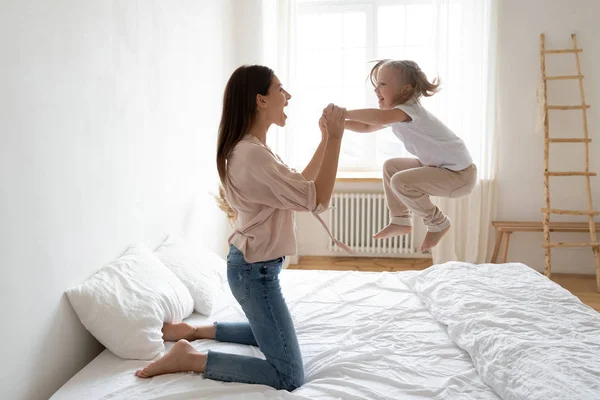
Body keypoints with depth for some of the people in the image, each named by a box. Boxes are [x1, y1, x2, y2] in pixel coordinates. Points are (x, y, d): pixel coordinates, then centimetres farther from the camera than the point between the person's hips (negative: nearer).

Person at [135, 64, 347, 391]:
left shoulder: (250, 148, 6)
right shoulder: (252, 154, -26)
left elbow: (301, 185, 13)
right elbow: (317, 200, -24)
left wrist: (325, 139, 6)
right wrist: (336, 138, -20)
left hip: (254, 265, 10)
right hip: (256, 271, -10)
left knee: (270, 334, 32)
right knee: (289, 375, -3)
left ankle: (194, 331, 29)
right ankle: (190, 359, -1)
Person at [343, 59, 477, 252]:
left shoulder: (409, 109, -23)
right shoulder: (398, 114, 8)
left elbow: (380, 117, -44)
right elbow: (367, 127, 17)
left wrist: (343, 113, -37)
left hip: (460, 174, -10)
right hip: (439, 167, 10)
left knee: (401, 182, -23)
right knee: (391, 166, 15)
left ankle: (438, 223, -1)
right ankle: (400, 221, 21)